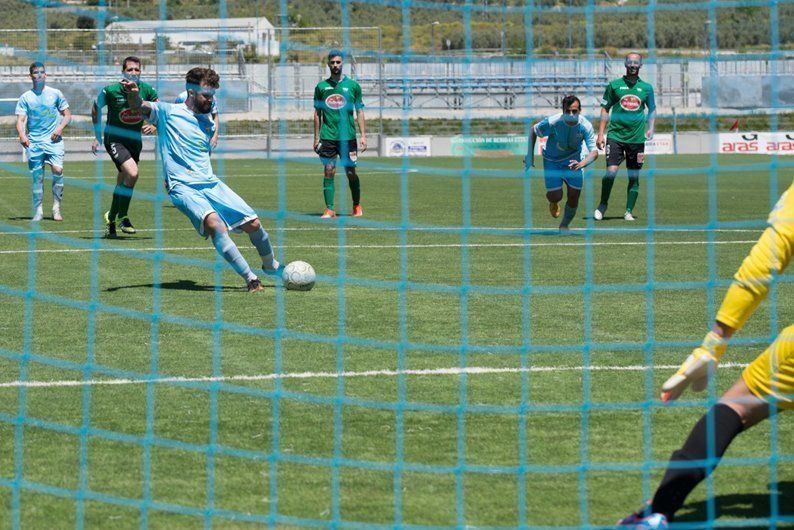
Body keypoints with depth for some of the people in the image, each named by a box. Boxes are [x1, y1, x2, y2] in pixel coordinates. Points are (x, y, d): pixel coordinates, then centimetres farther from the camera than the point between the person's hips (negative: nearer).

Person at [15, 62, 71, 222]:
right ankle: (38, 212, 9)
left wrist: (60, 127, -7)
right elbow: (20, 120, 0)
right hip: (34, 142, 1)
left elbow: (67, 115, 12)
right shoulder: (25, 97, 6)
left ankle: (56, 208, -6)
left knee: (57, 170, -18)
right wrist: (22, 135, -20)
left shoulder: (55, 93, 7)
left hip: (53, 140, -1)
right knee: (37, 176, -1)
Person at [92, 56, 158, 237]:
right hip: (114, 139, -5)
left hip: (134, 140, 5)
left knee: (123, 183, 15)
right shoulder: (111, 91, -15)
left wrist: (154, 125, -20)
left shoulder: (147, 90, -8)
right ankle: (122, 216, -10)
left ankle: (111, 219, 37)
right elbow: (96, 109, 3)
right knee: (132, 173, -25)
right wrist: (98, 136, 3)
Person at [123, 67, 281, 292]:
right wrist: (134, 94, -40)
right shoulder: (168, 113, -1)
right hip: (184, 188, -6)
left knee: (253, 224, 0)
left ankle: (271, 265, 30)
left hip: (211, 184, 6)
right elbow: (139, 106, -17)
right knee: (214, 223, -31)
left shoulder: (208, 123, 17)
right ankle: (250, 279, -28)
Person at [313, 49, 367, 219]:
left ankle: (357, 206, 21)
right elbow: (317, 114, 11)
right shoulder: (321, 86, 7)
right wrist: (316, 138, 7)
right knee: (329, 172, -5)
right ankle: (329, 209, -3)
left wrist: (363, 136, -1)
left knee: (351, 173, 3)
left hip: (348, 136, -1)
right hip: (328, 136, 1)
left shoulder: (352, 85, 5)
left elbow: (359, 112, 6)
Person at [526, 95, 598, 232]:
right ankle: (553, 202, 32)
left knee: (574, 196, -5)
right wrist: (530, 155, -10)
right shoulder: (552, 122, -30)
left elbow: (594, 152, -32)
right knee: (555, 196, -10)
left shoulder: (585, 126, -28)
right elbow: (533, 130, -10)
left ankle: (564, 226, 22)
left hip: (574, 160, 1)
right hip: (552, 160, -1)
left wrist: (582, 164, -51)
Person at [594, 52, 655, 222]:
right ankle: (602, 205, 6)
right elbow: (605, 109, 7)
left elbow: (652, 109, 20)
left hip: (636, 138, 2)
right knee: (611, 171, -13)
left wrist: (650, 128, 4)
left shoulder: (646, 87, 8)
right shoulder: (614, 85, 3)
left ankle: (629, 211, 12)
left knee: (634, 176, 3)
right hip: (615, 135, -2)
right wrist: (600, 134, 1)